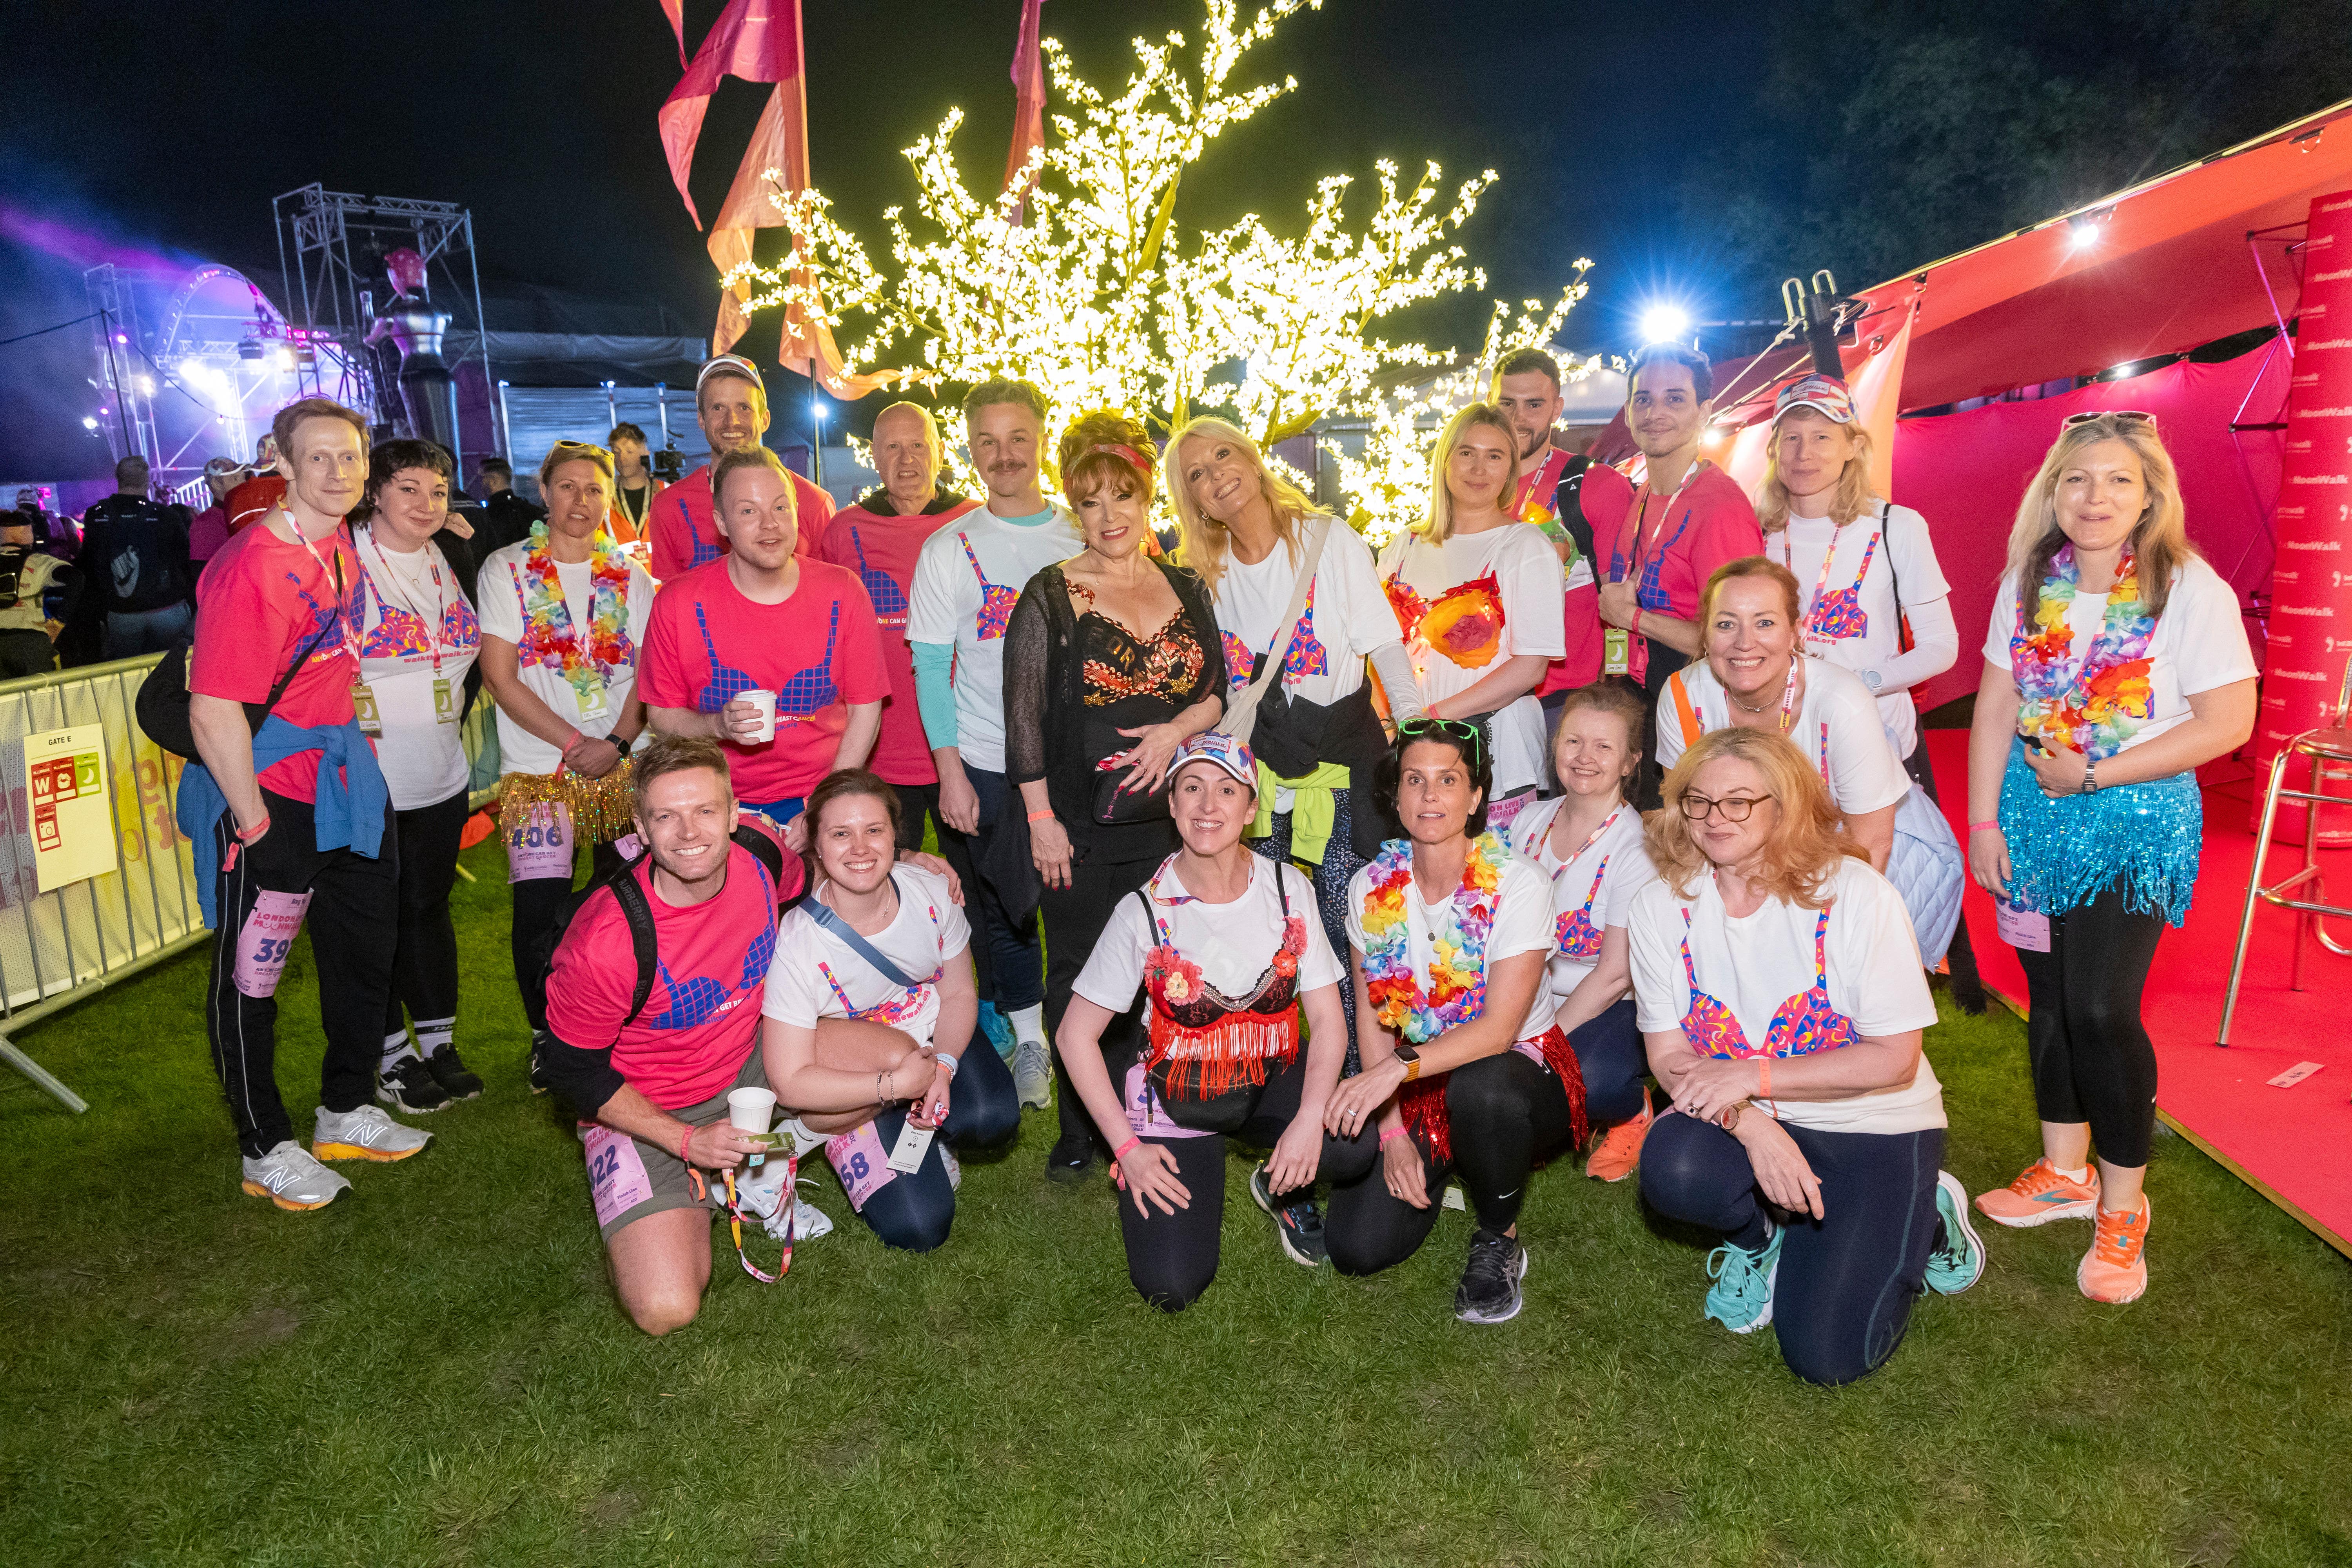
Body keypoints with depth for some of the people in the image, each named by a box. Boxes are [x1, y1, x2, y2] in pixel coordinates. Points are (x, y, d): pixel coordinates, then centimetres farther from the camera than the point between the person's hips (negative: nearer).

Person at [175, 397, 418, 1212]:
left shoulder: (342, 546, 5)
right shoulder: (250, 565, -20)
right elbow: (214, 712, -22)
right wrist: (254, 822, -18)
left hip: (338, 774, 9)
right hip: (264, 787, -9)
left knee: (365, 947, 17)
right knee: (250, 975, 6)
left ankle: (347, 1111, 34)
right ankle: (266, 1150, 20)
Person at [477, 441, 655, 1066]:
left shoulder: (630, 576, 10)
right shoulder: (506, 570, 4)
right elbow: (501, 678, -3)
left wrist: (617, 744, -11)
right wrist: (575, 744, -11)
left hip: (625, 766, 2)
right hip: (538, 768, -2)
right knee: (540, 913, -7)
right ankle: (547, 1037, 13)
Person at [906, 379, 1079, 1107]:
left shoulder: (1083, 537, 5)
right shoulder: (949, 549, 0)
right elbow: (931, 665, -2)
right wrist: (951, 771, -8)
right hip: (989, 764, -1)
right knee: (1008, 908, 8)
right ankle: (1027, 1041, 24)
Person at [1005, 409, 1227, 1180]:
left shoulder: (1185, 589, 10)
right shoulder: (1049, 596, -1)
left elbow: (1220, 689, 12)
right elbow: (1024, 714, -4)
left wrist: (1176, 728, -9)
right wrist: (1041, 818, -9)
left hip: (1171, 815, 3)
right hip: (1083, 826, -3)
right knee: (1080, 977, 5)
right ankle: (1079, 1133, 19)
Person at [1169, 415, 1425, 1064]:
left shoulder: (1330, 538, -2)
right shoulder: (1208, 571, 8)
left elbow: (1384, 644, -3)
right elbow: (1212, 686, 13)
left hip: (1343, 755, -3)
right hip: (1257, 767, 3)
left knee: (1343, 922, -6)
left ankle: (1355, 1060, 9)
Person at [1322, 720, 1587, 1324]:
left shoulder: (1518, 883, -17)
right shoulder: (1372, 887, -4)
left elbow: (1499, 1028, -23)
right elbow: (1372, 1019, -1)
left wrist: (1399, 1067, -36)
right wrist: (1393, 1132, -9)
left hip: (1523, 1070, -3)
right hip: (1418, 1089, 4)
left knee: (1478, 1087, -40)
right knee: (1357, 1247, -13)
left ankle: (1498, 1240, -9)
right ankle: (1438, 1170, 21)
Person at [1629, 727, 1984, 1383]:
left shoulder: (1854, 893, -16)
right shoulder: (1662, 906, -8)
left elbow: (1895, 1058, -15)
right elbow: (1669, 1056, -8)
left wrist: (1754, 1076, -23)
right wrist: (1751, 1127, -26)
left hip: (1874, 1128, -2)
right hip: (1740, 1122, 2)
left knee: (1827, 1355, -13)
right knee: (1671, 1168, -33)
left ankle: (1923, 1219, 18)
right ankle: (1757, 1236, 5)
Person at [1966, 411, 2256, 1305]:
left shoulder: (2191, 589, -10)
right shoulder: (2029, 582, 4)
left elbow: (2227, 724, -12)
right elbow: (1996, 705, 6)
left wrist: (2094, 775, -15)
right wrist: (1984, 820, 1)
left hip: (2138, 819, -4)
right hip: (2034, 815, 5)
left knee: (2100, 1010, -9)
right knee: (2048, 998, 12)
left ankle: (2123, 1205, 11)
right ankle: (2065, 1172, 30)